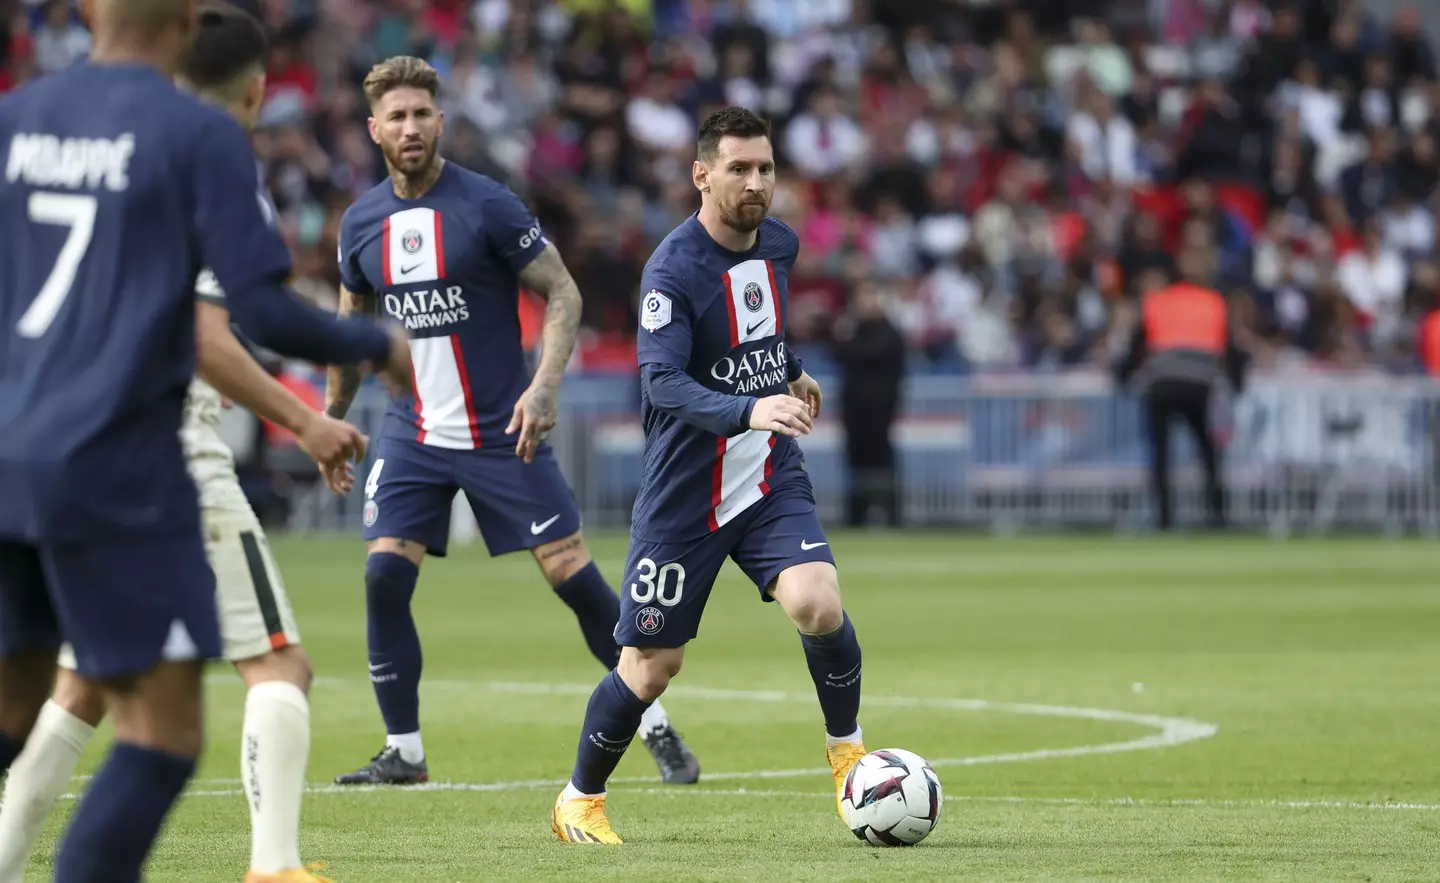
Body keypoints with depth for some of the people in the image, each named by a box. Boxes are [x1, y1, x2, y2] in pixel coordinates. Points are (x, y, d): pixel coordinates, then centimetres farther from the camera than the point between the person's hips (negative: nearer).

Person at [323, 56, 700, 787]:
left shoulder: (487, 206, -10)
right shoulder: (362, 223, 4)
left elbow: (563, 295, -7)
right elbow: (351, 325, 19)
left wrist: (544, 386, -20)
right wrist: (331, 422, 19)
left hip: (502, 430, -3)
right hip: (413, 436, 3)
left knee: (570, 572, -6)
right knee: (384, 575, -10)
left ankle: (658, 728, 9)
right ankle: (403, 751, 3)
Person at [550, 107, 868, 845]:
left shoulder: (779, 244, 3)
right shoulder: (673, 268, -18)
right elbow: (662, 383, -30)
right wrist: (749, 410, -42)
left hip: (771, 479, 4)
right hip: (683, 497, -4)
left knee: (818, 606, -21)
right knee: (650, 667, 1)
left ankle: (846, 750, 3)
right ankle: (580, 800, 25)